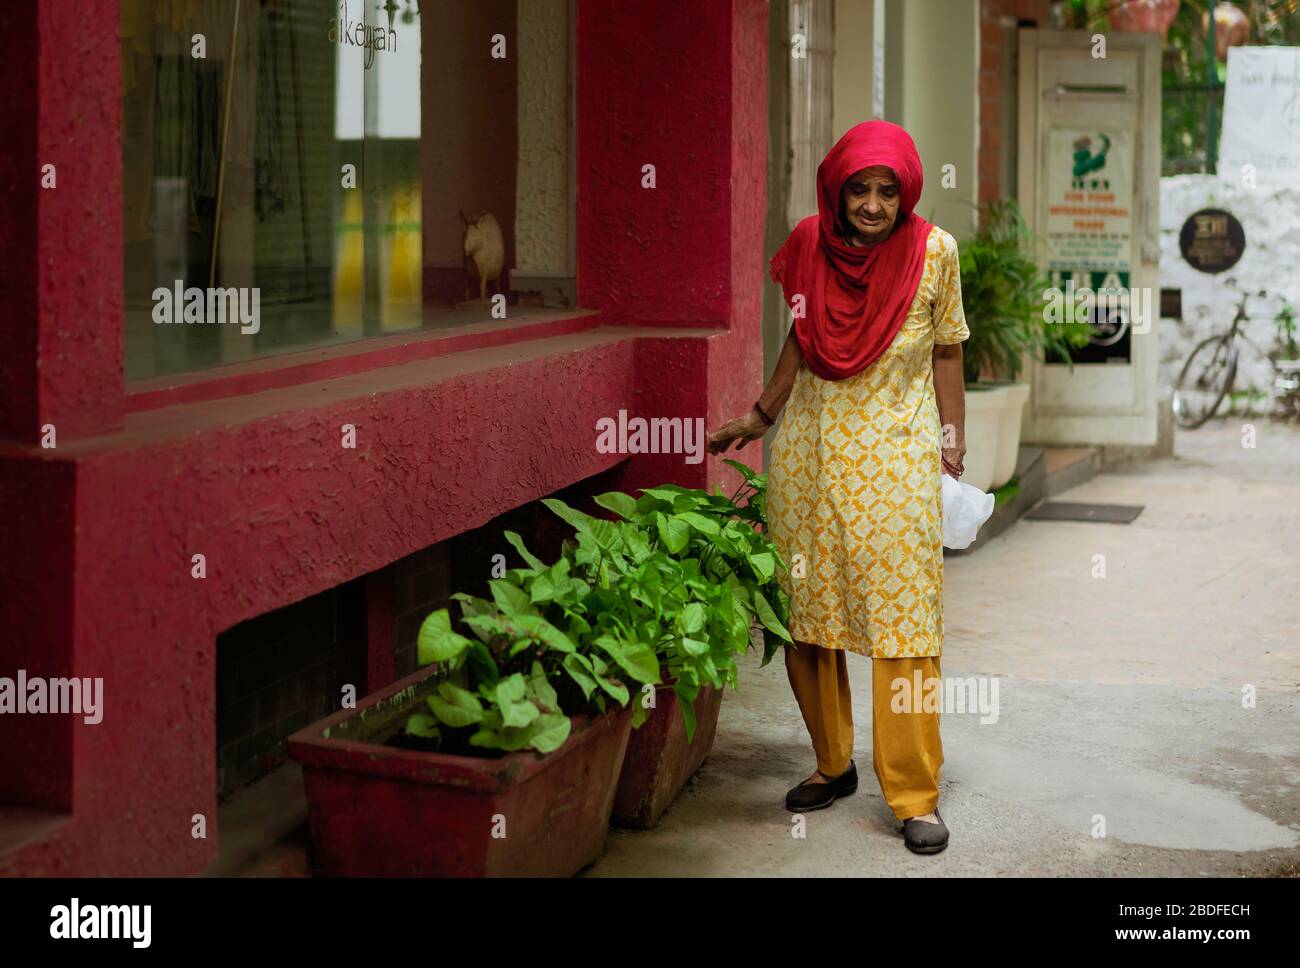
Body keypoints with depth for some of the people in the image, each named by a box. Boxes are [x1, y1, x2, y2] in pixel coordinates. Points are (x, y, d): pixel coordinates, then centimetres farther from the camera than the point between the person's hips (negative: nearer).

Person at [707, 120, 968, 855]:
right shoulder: (811, 247, -1)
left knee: (905, 618, -4)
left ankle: (915, 794, 5)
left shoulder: (934, 251, -6)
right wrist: (759, 419, 19)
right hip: (809, 450, 3)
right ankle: (833, 765, 25)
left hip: (895, 455, -3)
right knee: (807, 609, 8)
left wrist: (954, 440, 2)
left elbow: (946, 351, 4)